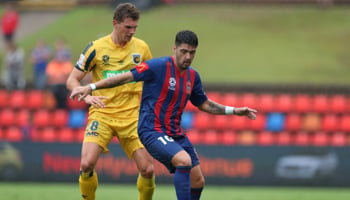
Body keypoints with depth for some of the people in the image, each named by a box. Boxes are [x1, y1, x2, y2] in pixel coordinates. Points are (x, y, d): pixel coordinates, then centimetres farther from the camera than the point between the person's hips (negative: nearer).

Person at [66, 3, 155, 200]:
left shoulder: (141, 47, 4)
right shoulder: (96, 48, -4)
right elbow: (72, 80, -1)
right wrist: (87, 96, -20)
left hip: (132, 116, 2)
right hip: (102, 115, -2)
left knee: (147, 169, -8)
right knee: (87, 164, -21)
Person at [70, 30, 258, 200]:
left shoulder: (192, 76, 8)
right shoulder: (159, 66, -14)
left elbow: (204, 104, 22)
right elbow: (126, 77, -15)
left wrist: (234, 110, 17)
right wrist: (91, 87, -21)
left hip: (175, 133, 8)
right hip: (152, 130, -8)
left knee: (198, 181, 6)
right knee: (184, 160, -31)